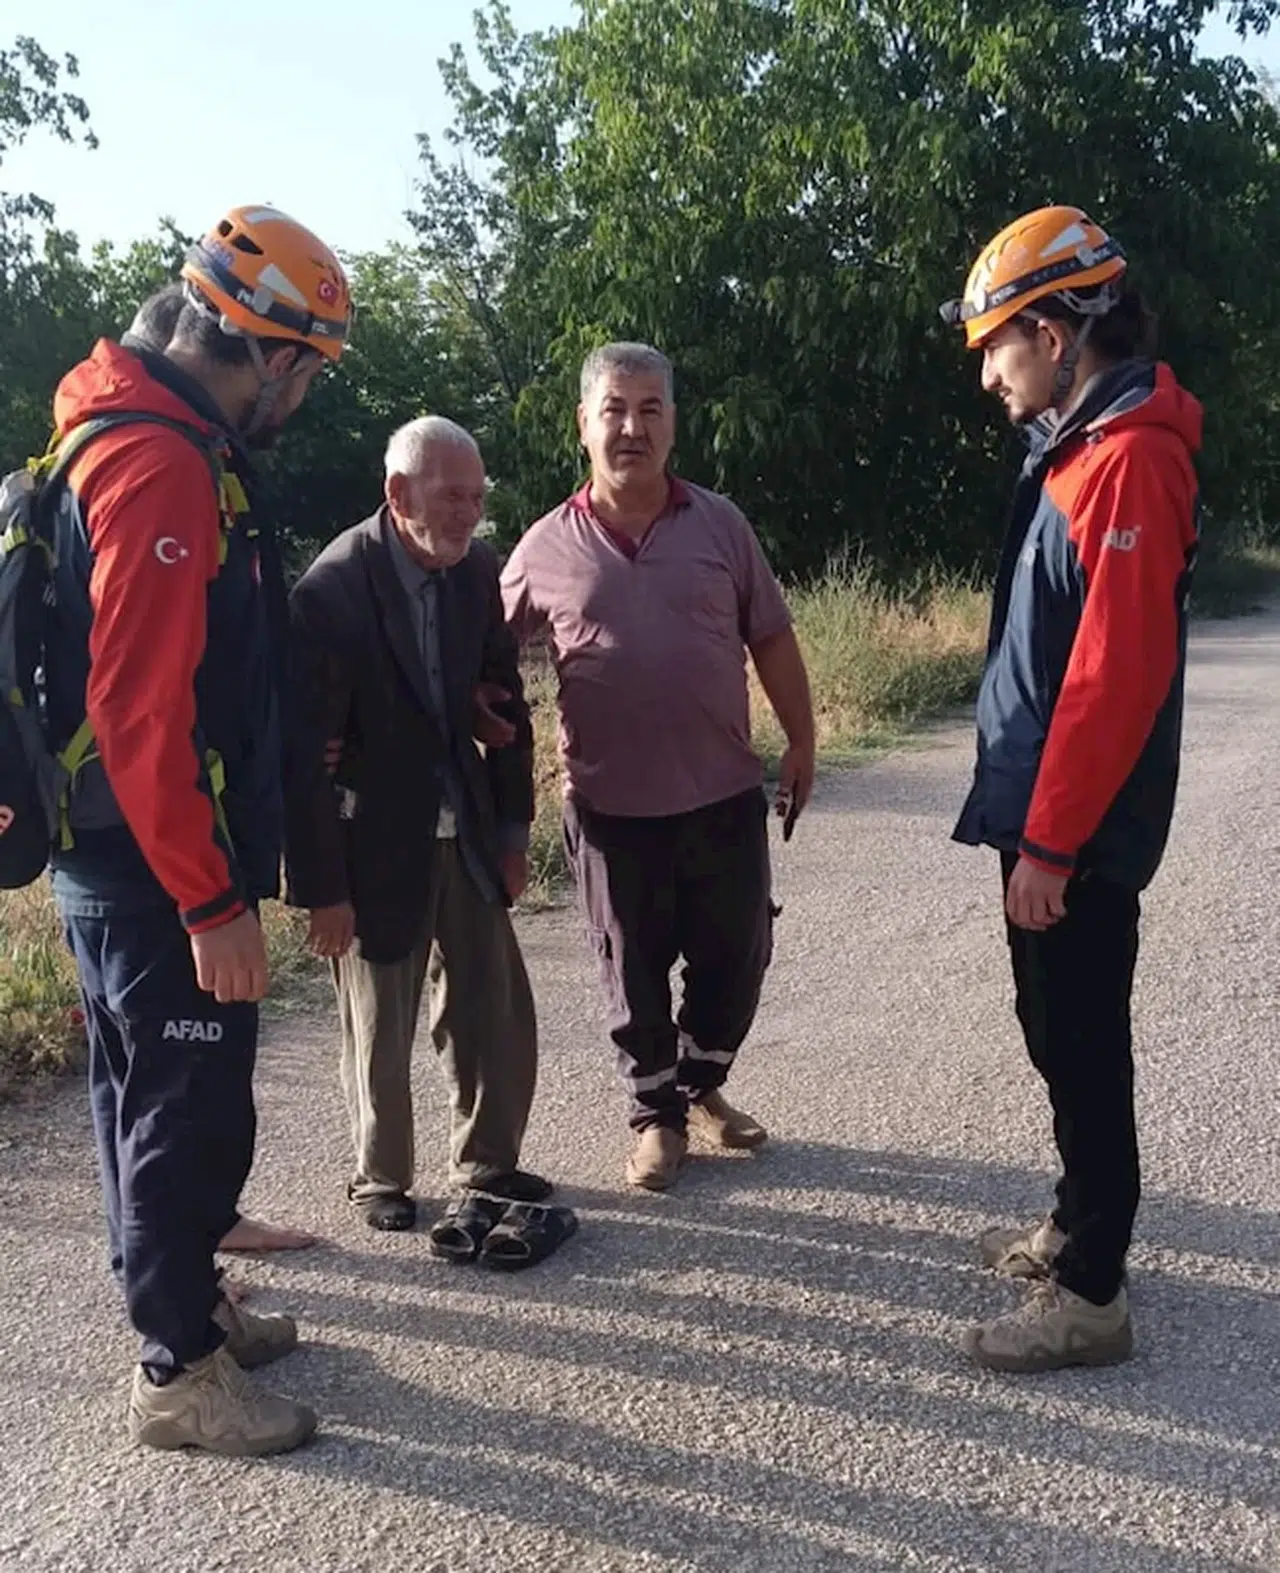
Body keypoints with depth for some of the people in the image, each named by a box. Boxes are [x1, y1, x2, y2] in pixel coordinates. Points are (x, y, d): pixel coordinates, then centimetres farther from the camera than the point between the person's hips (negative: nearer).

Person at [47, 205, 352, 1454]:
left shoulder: (158, 442, 13)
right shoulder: (162, 465, -20)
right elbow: (140, 708, -26)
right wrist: (210, 903, -23)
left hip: (123, 865, 10)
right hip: (157, 875, -10)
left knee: (152, 1100, 20)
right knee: (193, 1115, 2)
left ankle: (184, 1304, 36)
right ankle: (179, 1373, 17)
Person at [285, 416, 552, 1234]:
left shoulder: (479, 568, -2)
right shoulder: (332, 590, -19)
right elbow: (307, 752, -18)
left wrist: (514, 828, 8)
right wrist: (321, 888, -16)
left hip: (467, 835, 5)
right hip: (378, 844, -5)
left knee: (500, 1016, 12)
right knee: (382, 1031, 10)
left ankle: (488, 1160, 32)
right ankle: (382, 1180, 31)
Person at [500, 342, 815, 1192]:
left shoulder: (719, 523, 1)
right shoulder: (546, 548, -3)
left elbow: (771, 639, 6)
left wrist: (802, 742, 7)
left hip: (725, 792, 2)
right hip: (611, 803, -1)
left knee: (737, 952, 13)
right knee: (635, 968, 10)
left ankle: (702, 1084, 37)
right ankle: (656, 1114, 30)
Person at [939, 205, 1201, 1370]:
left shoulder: (1130, 458, -19)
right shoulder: (1085, 444, 12)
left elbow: (1116, 675, -24)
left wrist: (1049, 841, -21)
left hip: (1076, 833, -9)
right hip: (1050, 815, 9)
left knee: (1081, 1048, 1)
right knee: (1061, 1038, 19)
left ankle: (1090, 1296, 15)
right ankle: (1081, 1227, 34)